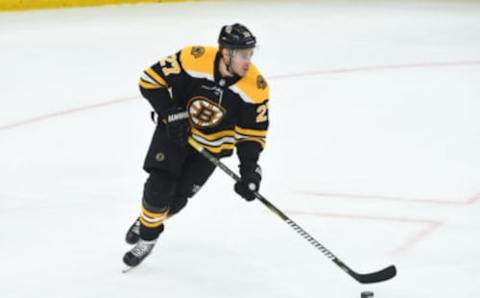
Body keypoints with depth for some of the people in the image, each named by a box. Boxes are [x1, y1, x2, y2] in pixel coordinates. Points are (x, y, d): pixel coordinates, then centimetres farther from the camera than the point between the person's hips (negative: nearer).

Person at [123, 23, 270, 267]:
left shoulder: (255, 87, -23)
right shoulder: (193, 59, -29)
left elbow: (253, 132, -14)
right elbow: (151, 80, -19)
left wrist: (249, 169, -24)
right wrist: (173, 115, -24)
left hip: (212, 144, 1)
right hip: (175, 128, -1)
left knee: (176, 198, 0)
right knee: (159, 187, -12)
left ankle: (147, 238, 26)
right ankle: (146, 223, 18)